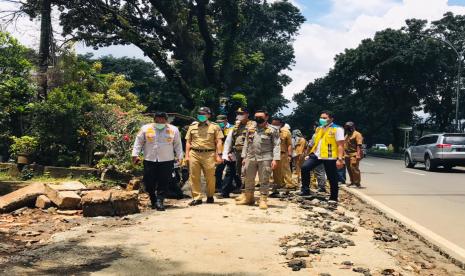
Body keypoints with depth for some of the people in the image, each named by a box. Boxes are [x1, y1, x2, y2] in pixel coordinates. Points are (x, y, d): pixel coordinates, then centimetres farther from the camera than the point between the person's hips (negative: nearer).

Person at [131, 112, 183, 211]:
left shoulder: (173, 130, 7)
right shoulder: (145, 128, 6)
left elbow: (178, 144, 9)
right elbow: (138, 142, 8)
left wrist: (180, 157, 4)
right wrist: (135, 154, 1)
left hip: (167, 161, 0)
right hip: (149, 161, 1)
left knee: (164, 183, -5)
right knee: (149, 183, 2)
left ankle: (160, 201, 3)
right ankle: (153, 200, 22)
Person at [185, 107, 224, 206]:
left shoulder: (214, 126, 7)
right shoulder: (192, 126, 15)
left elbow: (219, 142, 3)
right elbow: (188, 142, 15)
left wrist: (218, 155, -5)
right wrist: (187, 155, 7)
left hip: (209, 154, -2)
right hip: (194, 154, 2)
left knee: (210, 177, 2)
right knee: (194, 177, 0)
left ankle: (210, 196, 20)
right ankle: (197, 197, 8)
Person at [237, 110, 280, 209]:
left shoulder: (272, 130, -1)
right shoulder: (250, 129, 13)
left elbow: (277, 145, -5)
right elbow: (246, 144, 17)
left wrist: (275, 159, -13)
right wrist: (244, 157, 12)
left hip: (265, 159, -4)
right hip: (251, 158, 5)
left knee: (264, 180, -1)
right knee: (249, 179, 11)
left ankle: (263, 200, 7)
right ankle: (248, 198, 25)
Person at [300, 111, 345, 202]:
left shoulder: (337, 129, -7)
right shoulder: (318, 129, 14)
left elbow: (340, 145, -11)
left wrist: (340, 159, -19)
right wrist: (310, 154, 16)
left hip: (330, 157, -5)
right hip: (316, 155, 5)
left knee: (332, 179, 5)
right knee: (305, 167, -15)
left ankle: (333, 198, 20)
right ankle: (305, 190, -6)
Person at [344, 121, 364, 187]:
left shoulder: (357, 134, -7)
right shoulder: (347, 135, 21)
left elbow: (359, 145, -14)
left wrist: (358, 154, -22)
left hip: (354, 154, -9)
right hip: (347, 154, 9)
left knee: (354, 168, -13)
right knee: (349, 168, 11)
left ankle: (357, 183, -10)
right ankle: (352, 182, 21)